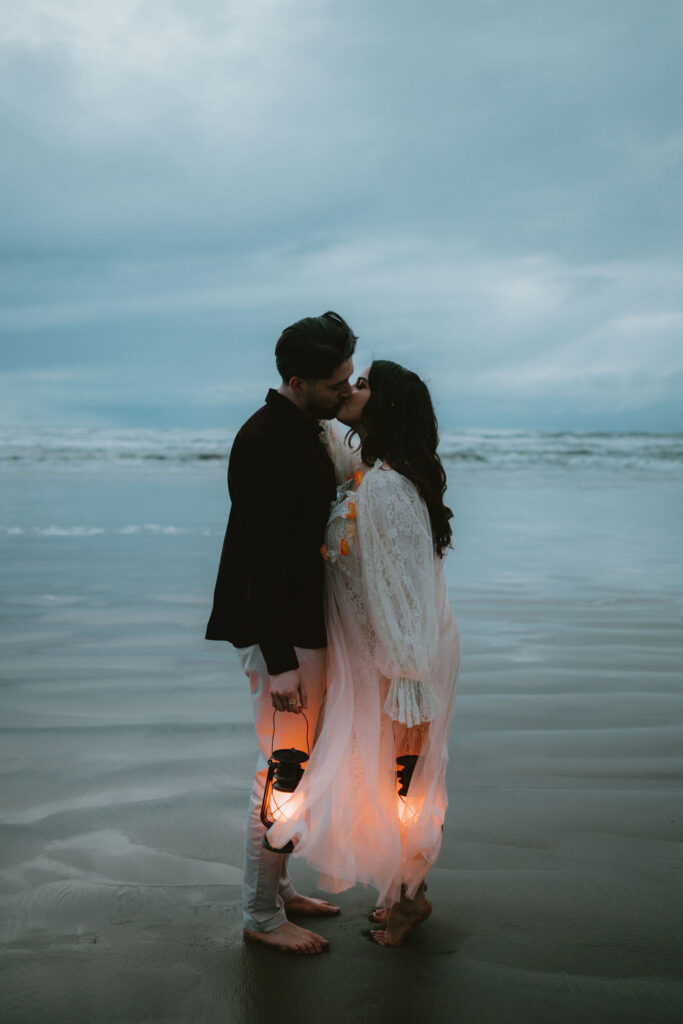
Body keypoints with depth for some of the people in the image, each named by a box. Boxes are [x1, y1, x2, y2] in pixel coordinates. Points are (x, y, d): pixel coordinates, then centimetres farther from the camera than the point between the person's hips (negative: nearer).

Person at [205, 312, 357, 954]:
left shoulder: (306, 431, 11)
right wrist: (279, 661, -24)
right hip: (279, 635, -10)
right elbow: (262, 561, -23)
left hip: (305, 626, 10)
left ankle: (278, 888, 32)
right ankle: (261, 915, 14)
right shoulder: (266, 443, -20)